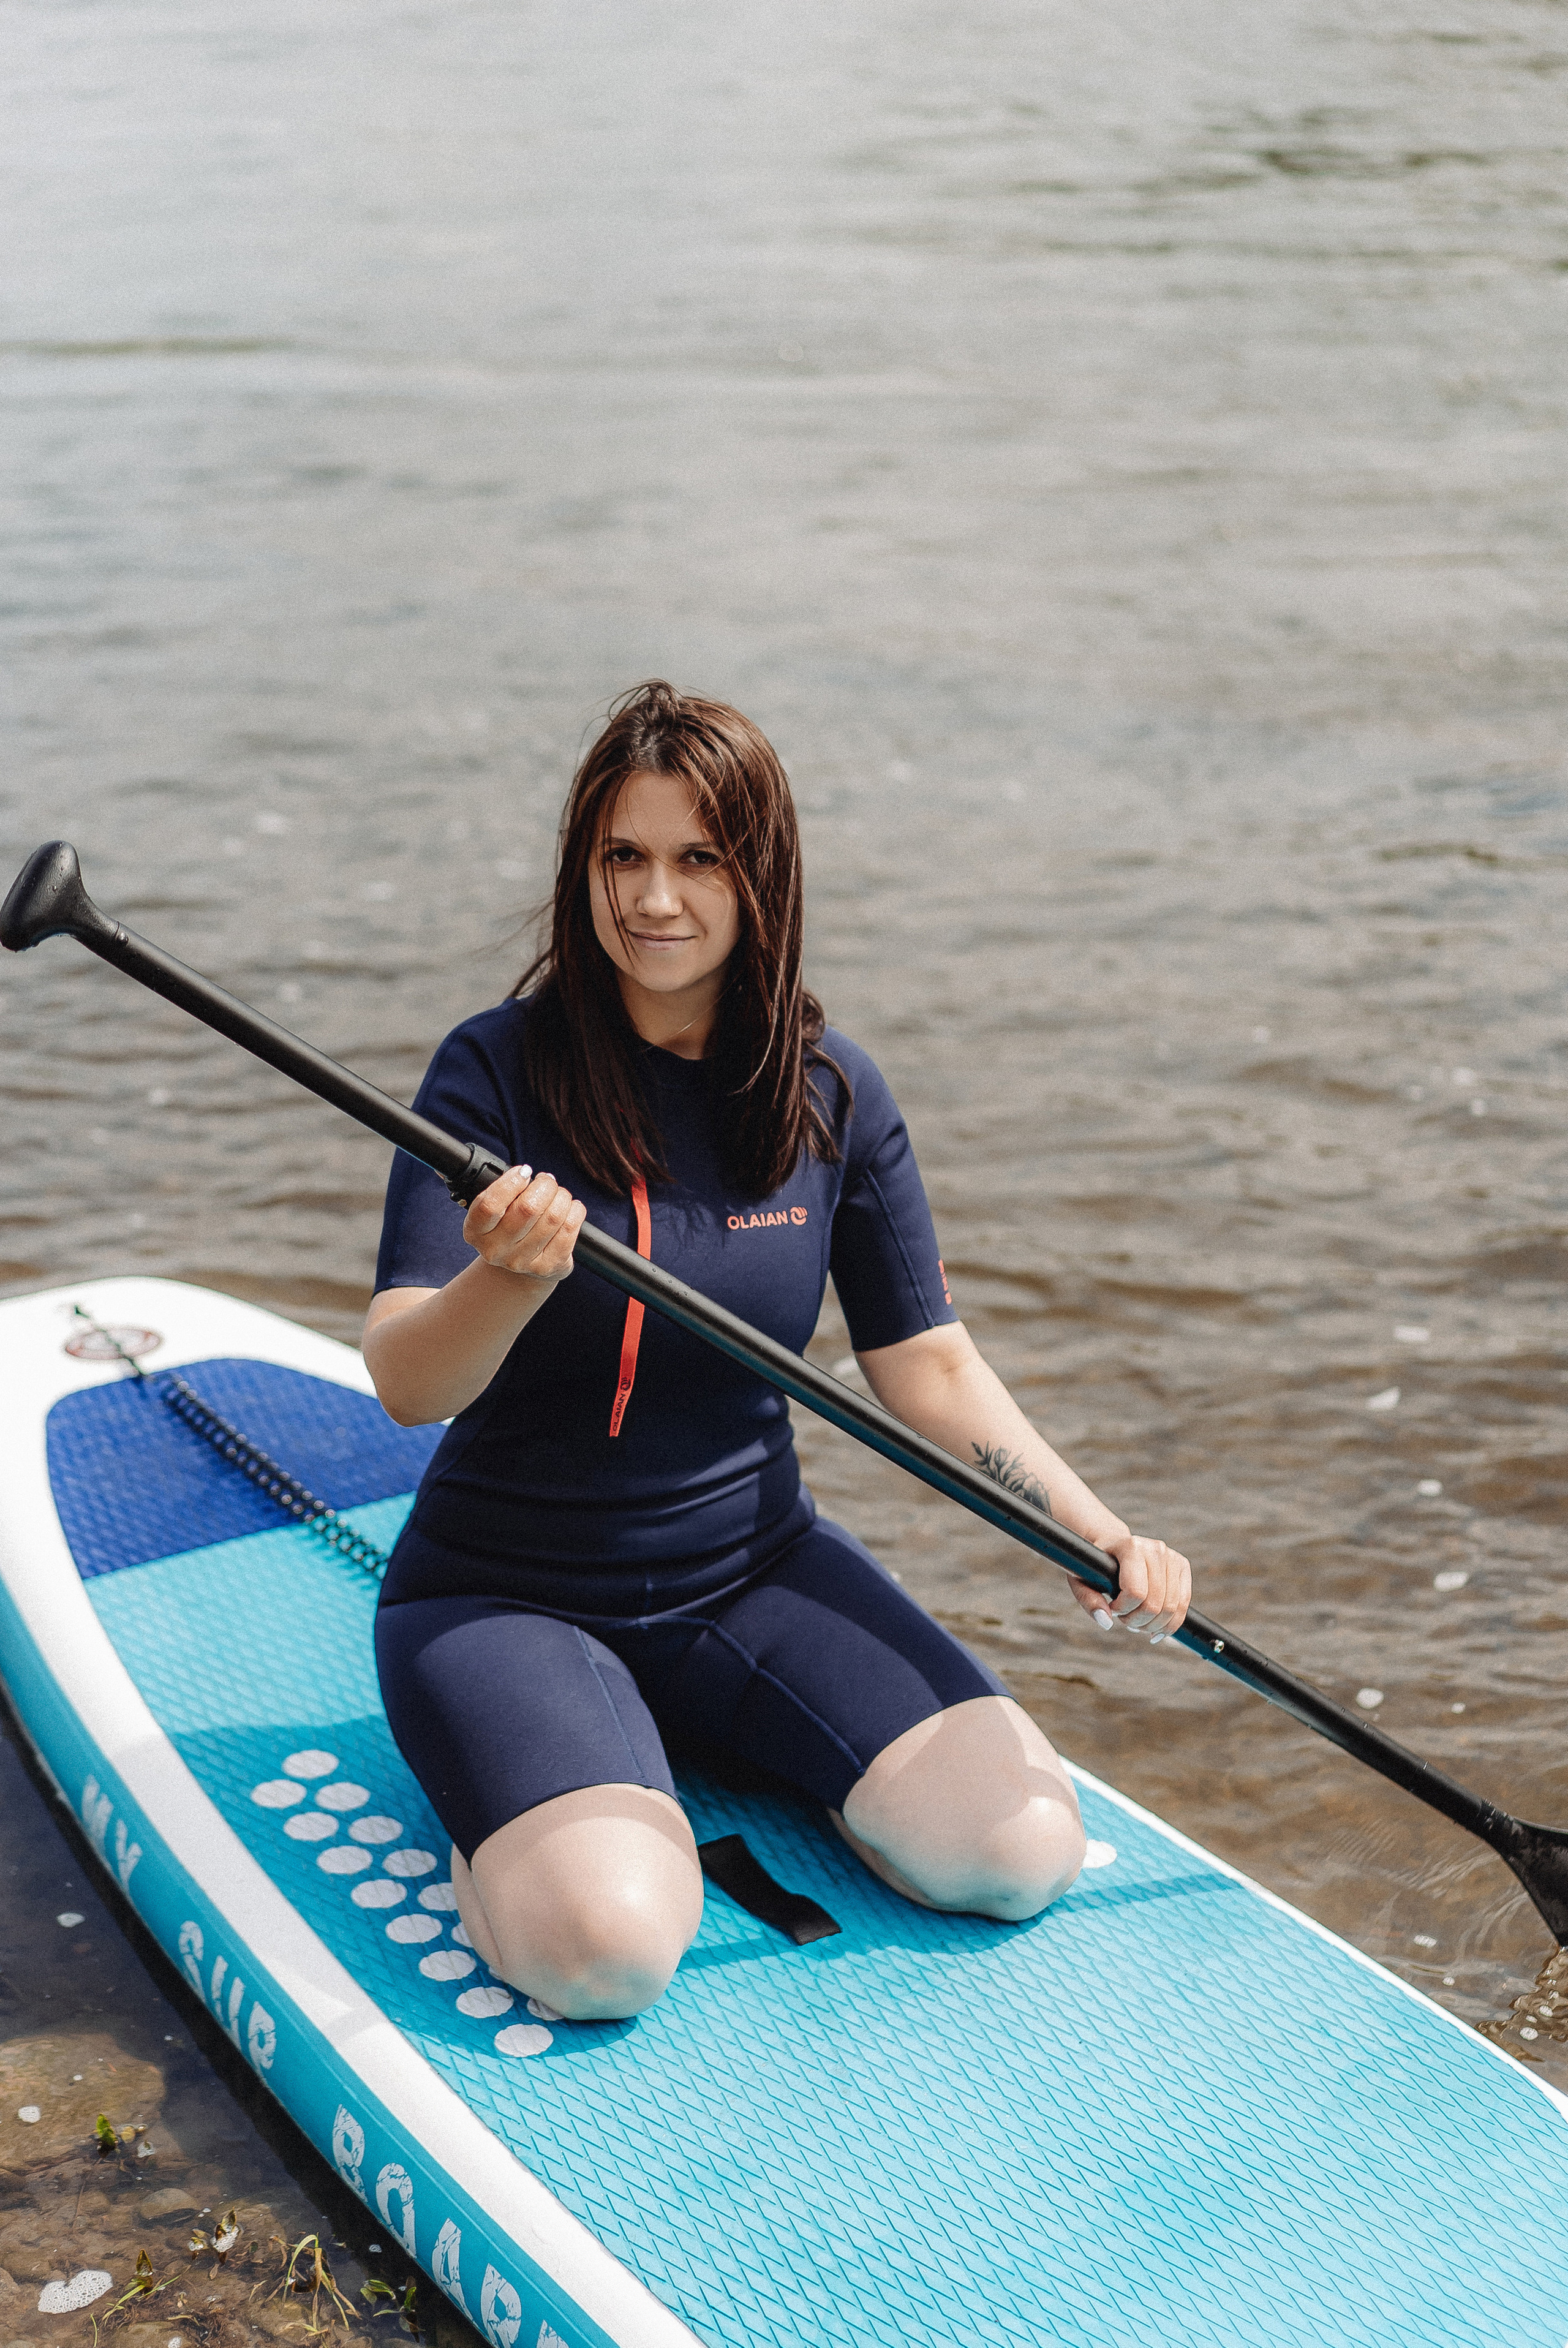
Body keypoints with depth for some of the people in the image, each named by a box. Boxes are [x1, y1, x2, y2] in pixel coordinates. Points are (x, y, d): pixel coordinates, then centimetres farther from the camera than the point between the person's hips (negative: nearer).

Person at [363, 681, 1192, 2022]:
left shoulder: (831, 1092, -2)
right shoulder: (498, 1072, -14)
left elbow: (928, 1366, 2)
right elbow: (406, 1387, -22)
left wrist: (1103, 1537, -11)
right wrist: (508, 1281, -44)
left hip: (752, 1568, 5)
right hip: (505, 1593, -4)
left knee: (1022, 1849, -11)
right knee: (610, 1945, -30)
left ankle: (707, 1743, 14)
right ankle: (518, 1803, 5)